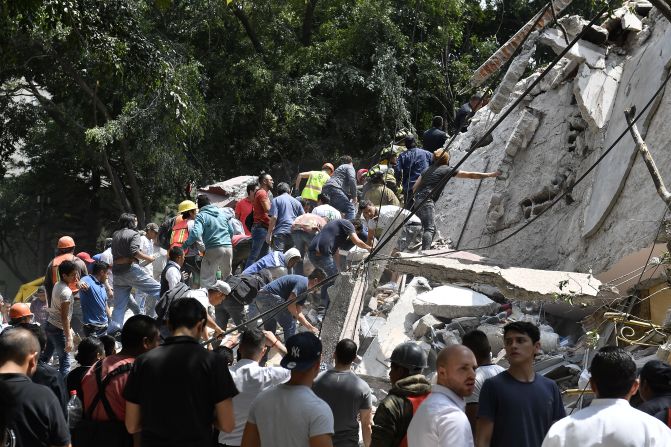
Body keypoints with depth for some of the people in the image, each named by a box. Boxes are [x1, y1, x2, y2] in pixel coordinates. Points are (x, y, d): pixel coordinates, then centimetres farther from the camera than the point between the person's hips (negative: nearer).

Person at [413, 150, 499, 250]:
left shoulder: (428, 170, 22)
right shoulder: (447, 170, 4)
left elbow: (415, 188, 19)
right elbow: (471, 175, 6)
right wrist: (491, 175, 12)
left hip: (418, 198, 8)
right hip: (427, 200, -8)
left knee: (432, 228, 16)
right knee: (429, 229, -19)